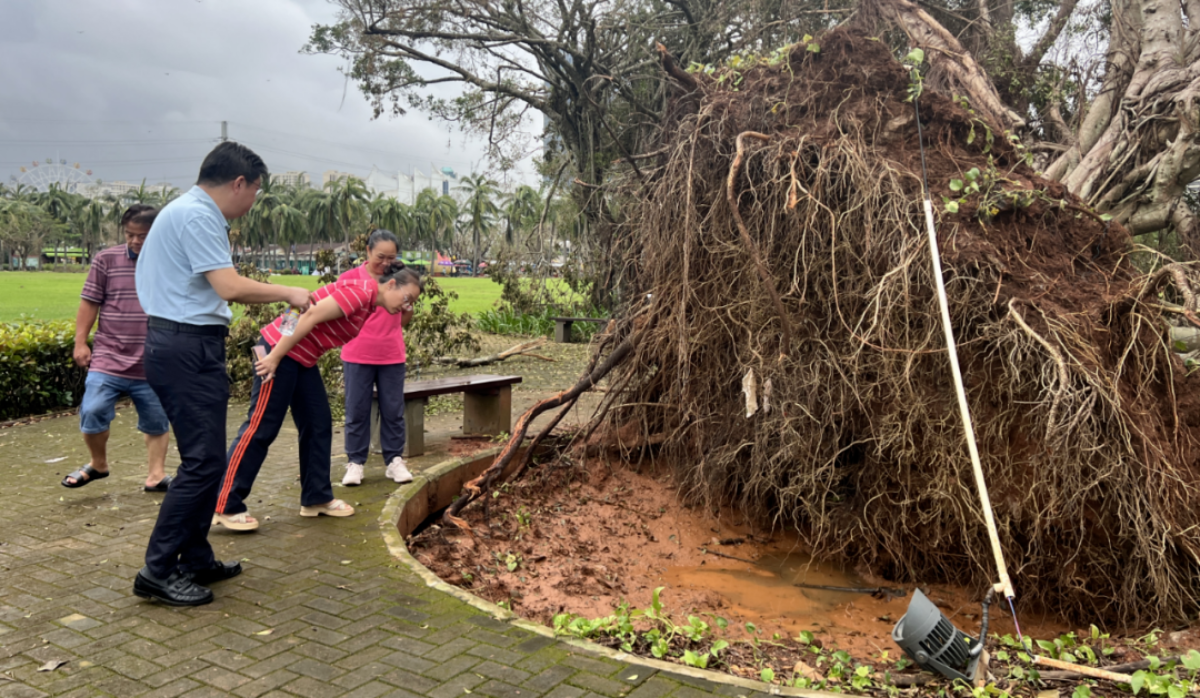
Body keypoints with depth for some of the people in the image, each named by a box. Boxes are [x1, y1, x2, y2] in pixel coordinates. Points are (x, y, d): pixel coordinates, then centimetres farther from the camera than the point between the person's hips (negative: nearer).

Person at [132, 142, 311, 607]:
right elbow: (229, 286, -22)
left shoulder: (194, 212, 17)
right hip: (187, 350, -11)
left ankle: (196, 560, 22)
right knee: (203, 461, -8)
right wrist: (287, 294, -9)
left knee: (205, 459, 14)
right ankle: (158, 571, 0)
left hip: (190, 347, 11)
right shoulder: (196, 215, -14)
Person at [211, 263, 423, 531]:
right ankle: (225, 506, 1)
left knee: (318, 425, 11)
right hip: (280, 349, -10)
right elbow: (312, 315, -23)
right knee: (262, 427, -6)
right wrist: (275, 357, -22)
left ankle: (316, 497, 20)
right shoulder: (361, 290, -18)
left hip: (303, 357, 10)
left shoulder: (368, 304, 12)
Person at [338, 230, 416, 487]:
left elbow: (404, 320, 10)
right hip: (358, 357, -2)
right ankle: (355, 463, 12)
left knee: (393, 411, 6)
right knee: (357, 411, 4)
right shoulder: (350, 278, -2)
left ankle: (395, 461, 14)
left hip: (392, 357, 2)